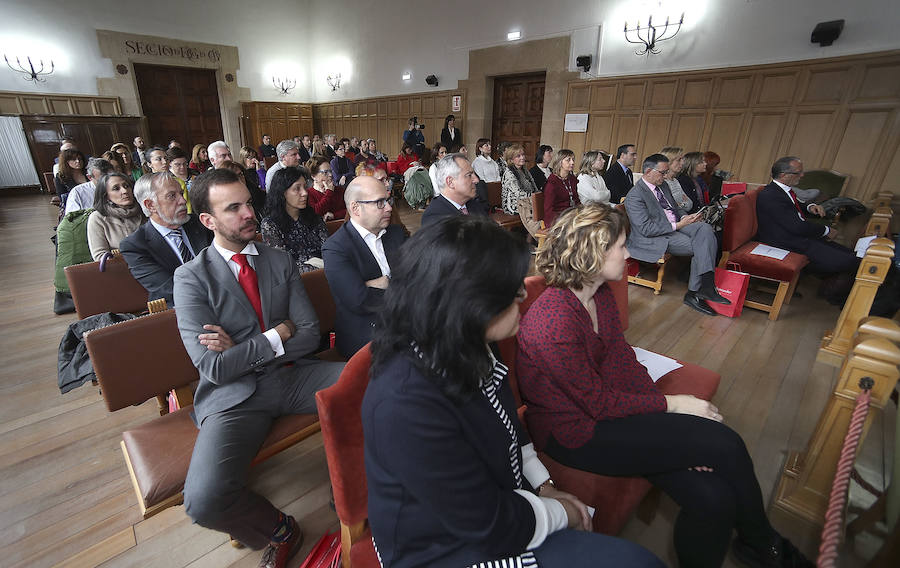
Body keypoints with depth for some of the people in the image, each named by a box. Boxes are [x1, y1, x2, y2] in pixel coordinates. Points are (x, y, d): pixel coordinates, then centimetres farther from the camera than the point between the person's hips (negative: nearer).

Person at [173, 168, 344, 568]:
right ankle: (277, 529, 8)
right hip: (236, 394, -2)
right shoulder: (191, 277, -3)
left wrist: (242, 350, -9)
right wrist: (279, 333, -8)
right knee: (204, 501, -28)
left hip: (294, 374, 3)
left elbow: (310, 335, 0)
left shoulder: (281, 261, 8)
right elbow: (215, 367, -12)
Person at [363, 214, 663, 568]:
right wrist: (560, 512, -10)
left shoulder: (467, 352, -8)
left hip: (498, 496, 7)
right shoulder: (405, 403, -35)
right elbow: (487, 523, -25)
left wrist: (543, 486, 3)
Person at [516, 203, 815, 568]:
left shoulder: (601, 295, 1)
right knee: (725, 446, -10)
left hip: (604, 406, 7)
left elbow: (625, 363, 2)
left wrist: (681, 435, -6)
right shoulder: (553, 322, -28)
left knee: (714, 498, -9)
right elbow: (597, 402, -19)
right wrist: (670, 405, -9)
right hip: (574, 433, -7)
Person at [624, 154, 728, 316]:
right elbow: (646, 229, -21)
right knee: (700, 248, -20)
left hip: (675, 226, 8)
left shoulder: (663, 185, 14)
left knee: (705, 228, -19)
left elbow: (675, 208, 26)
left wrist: (686, 217, 2)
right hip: (654, 238, -8)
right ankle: (694, 293, -7)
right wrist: (678, 225, -20)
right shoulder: (635, 196, -15)